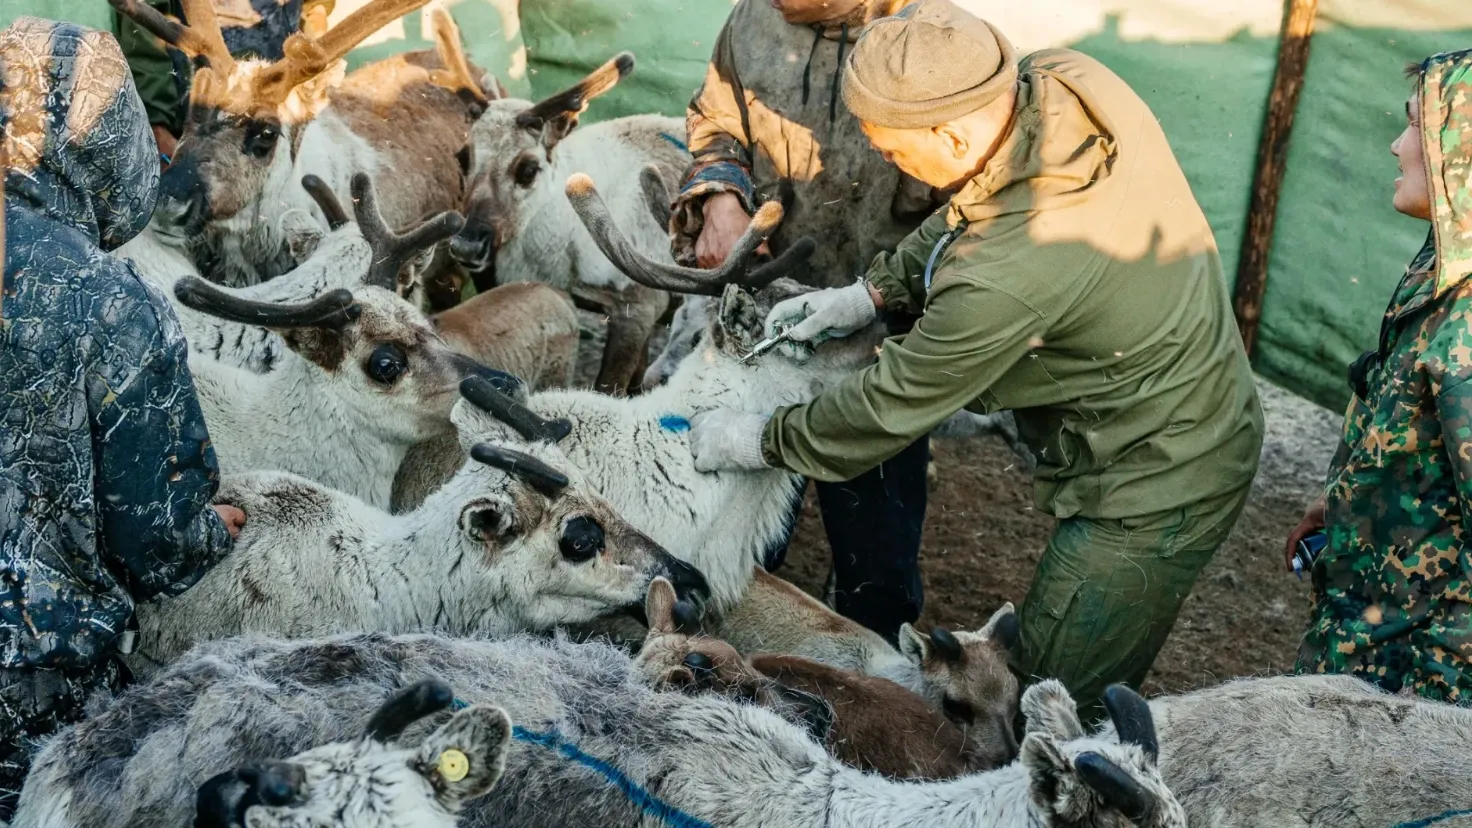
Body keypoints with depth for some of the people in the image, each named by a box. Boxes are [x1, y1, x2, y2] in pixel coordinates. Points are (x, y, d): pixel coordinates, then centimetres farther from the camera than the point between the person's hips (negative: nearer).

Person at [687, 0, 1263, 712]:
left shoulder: (1005, 280, -38)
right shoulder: (1071, 80, -14)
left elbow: (892, 407, -21)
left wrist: (759, 441, -5)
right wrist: (873, 291, 1)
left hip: (1153, 498, -9)